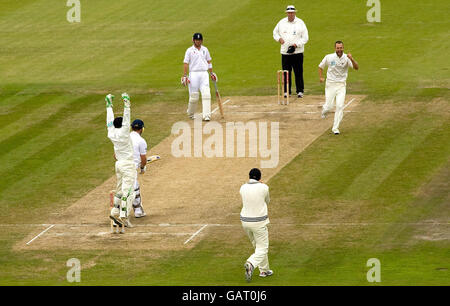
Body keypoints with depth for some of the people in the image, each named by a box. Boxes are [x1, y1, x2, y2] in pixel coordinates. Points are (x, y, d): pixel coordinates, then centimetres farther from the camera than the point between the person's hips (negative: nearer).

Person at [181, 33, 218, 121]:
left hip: (204, 74, 3)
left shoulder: (205, 49, 13)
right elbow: (186, 63, -1)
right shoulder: (190, 50, 2)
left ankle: (206, 115, -16)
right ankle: (190, 114, 21)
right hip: (194, 74, -3)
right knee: (194, 96, -2)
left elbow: (209, 61, 21)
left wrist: (211, 73, 17)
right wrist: (184, 76, -9)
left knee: (206, 94, -12)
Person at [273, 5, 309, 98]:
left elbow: (305, 38, -2)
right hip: (285, 52, 3)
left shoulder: (300, 23, -2)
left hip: (297, 52, -3)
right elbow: (275, 33, 19)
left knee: (298, 72, -2)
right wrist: (279, 38, -3)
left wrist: (296, 44, -15)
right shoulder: (282, 22, 7)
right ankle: (286, 91, 11)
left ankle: (300, 91, 6)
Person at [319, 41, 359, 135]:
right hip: (330, 84, 0)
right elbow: (321, 66, 11)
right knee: (329, 106, -3)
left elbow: (356, 67, -20)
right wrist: (321, 77, -4)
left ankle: (335, 128, -1)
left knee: (340, 106, -11)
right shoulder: (329, 57, -4)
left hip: (341, 85, 0)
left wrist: (351, 59, -38)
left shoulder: (346, 58, -8)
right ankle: (324, 110, 36)